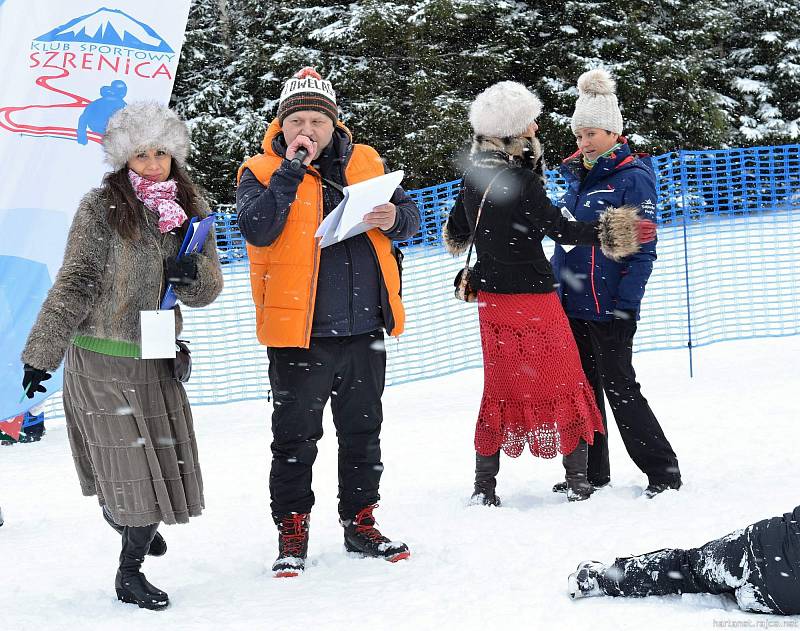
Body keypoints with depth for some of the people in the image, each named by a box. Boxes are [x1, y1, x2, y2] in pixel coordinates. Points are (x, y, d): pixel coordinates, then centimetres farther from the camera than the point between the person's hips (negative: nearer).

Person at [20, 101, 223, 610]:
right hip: (102, 361, -5)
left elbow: (208, 290, 9)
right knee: (130, 469, -5)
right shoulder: (102, 208, -9)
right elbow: (74, 285, -8)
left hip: (158, 360, 5)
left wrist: (194, 272, -14)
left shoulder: (191, 209, 6)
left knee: (163, 466, 8)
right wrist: (42, 354, -9)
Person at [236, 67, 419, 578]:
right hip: (299, 331, -4)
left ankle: (360, 523, 27)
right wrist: (292, 170, -21)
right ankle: (292, 534, 13)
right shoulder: (262, 172, -3)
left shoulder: (366, 163, 9)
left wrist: (394, 218, -11)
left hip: (364, 328, 4)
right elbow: (258, 230, -19)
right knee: (295, 439, 2)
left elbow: (410, 215, 12)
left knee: (363, 432, 15)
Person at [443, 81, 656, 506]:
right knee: (563, 386, 7)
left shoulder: (472, 175, 2)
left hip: (490, 295, 6)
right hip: (532, 294, -6)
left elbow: (455, 233, 15)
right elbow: (558, 229, -21)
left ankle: (484, 488, 13)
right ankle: (578, 483, 11)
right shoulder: (521, 178, -19)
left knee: (500, 389, 14)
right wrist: (606, 233, -21)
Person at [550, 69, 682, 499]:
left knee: (619, 387, -4)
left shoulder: (633, 177, -9)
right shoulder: (578, 176, 12)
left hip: (608, 307, -7)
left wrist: (626, 304, -18)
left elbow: (642, 249, -13)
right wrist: (554, 286, 16)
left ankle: (663, 472, 5)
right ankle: (591, 473, 22)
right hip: (571, 302, 7)